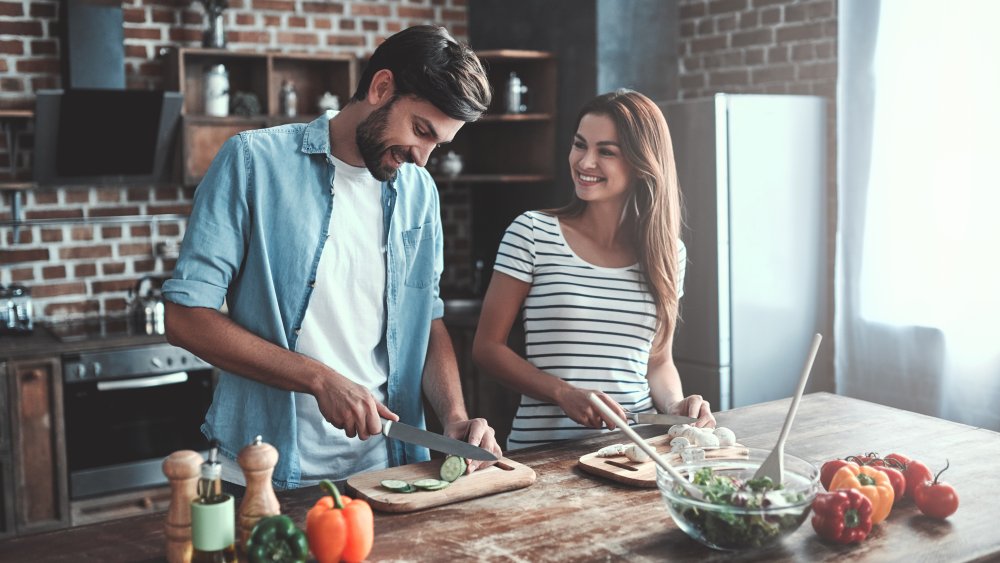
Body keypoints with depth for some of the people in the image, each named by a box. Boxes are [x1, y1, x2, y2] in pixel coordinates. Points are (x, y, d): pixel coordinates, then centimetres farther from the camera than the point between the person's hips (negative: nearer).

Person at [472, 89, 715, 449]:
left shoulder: (667, 252, 9)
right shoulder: (532, 233, -1)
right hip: (542, 449, -3)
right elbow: (487, 347, 0)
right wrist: (565, 394, -13)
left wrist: (675, 405, -3)